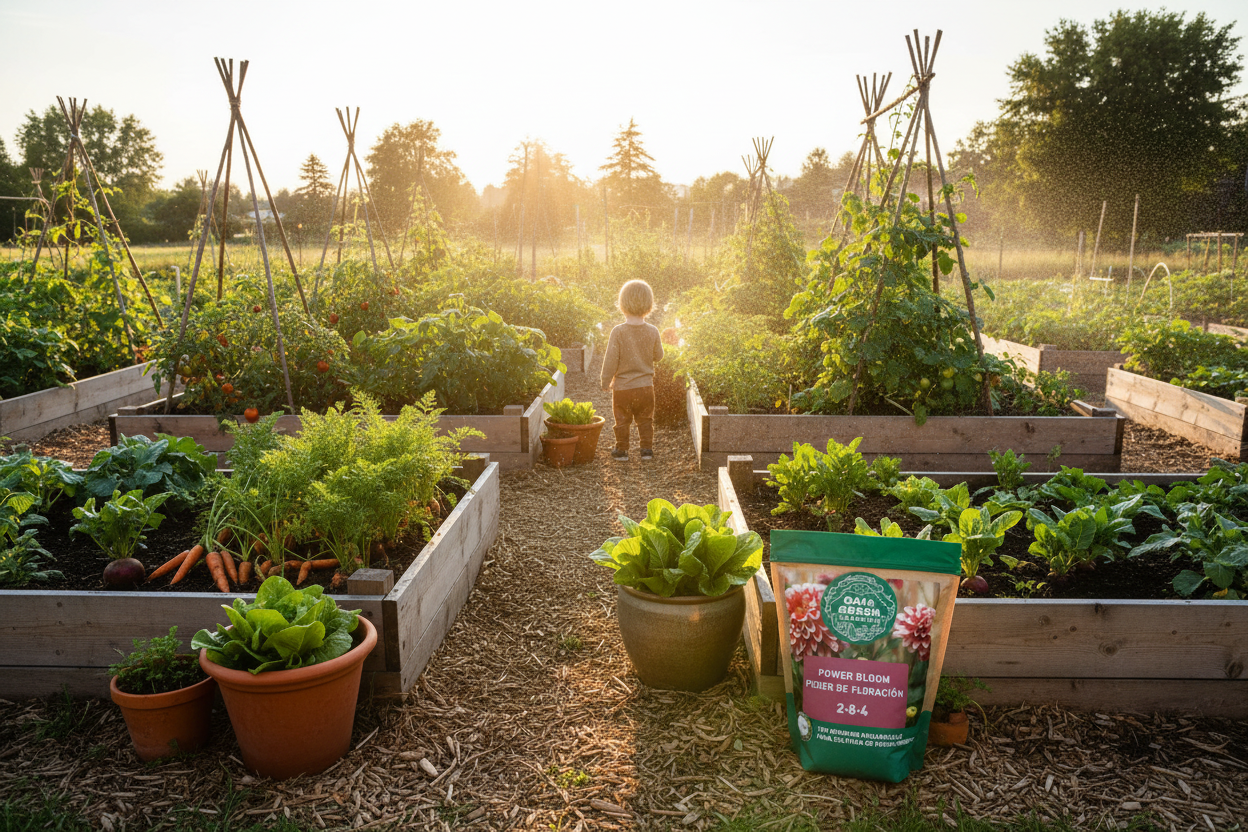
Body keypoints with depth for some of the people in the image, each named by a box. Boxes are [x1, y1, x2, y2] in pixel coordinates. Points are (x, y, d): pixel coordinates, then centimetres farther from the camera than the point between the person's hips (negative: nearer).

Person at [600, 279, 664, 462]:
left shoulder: (618, 331, -15)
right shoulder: (652, 331, -7)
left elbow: (611, 359, -12)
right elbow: (658, 356, 5)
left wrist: (605, 381, 0)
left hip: (622, 387, -2)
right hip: (645, 386, 2)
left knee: (622, 421, 11)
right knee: (645, 420, 16)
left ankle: (621, 450, 17)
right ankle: (647, 449, 20)